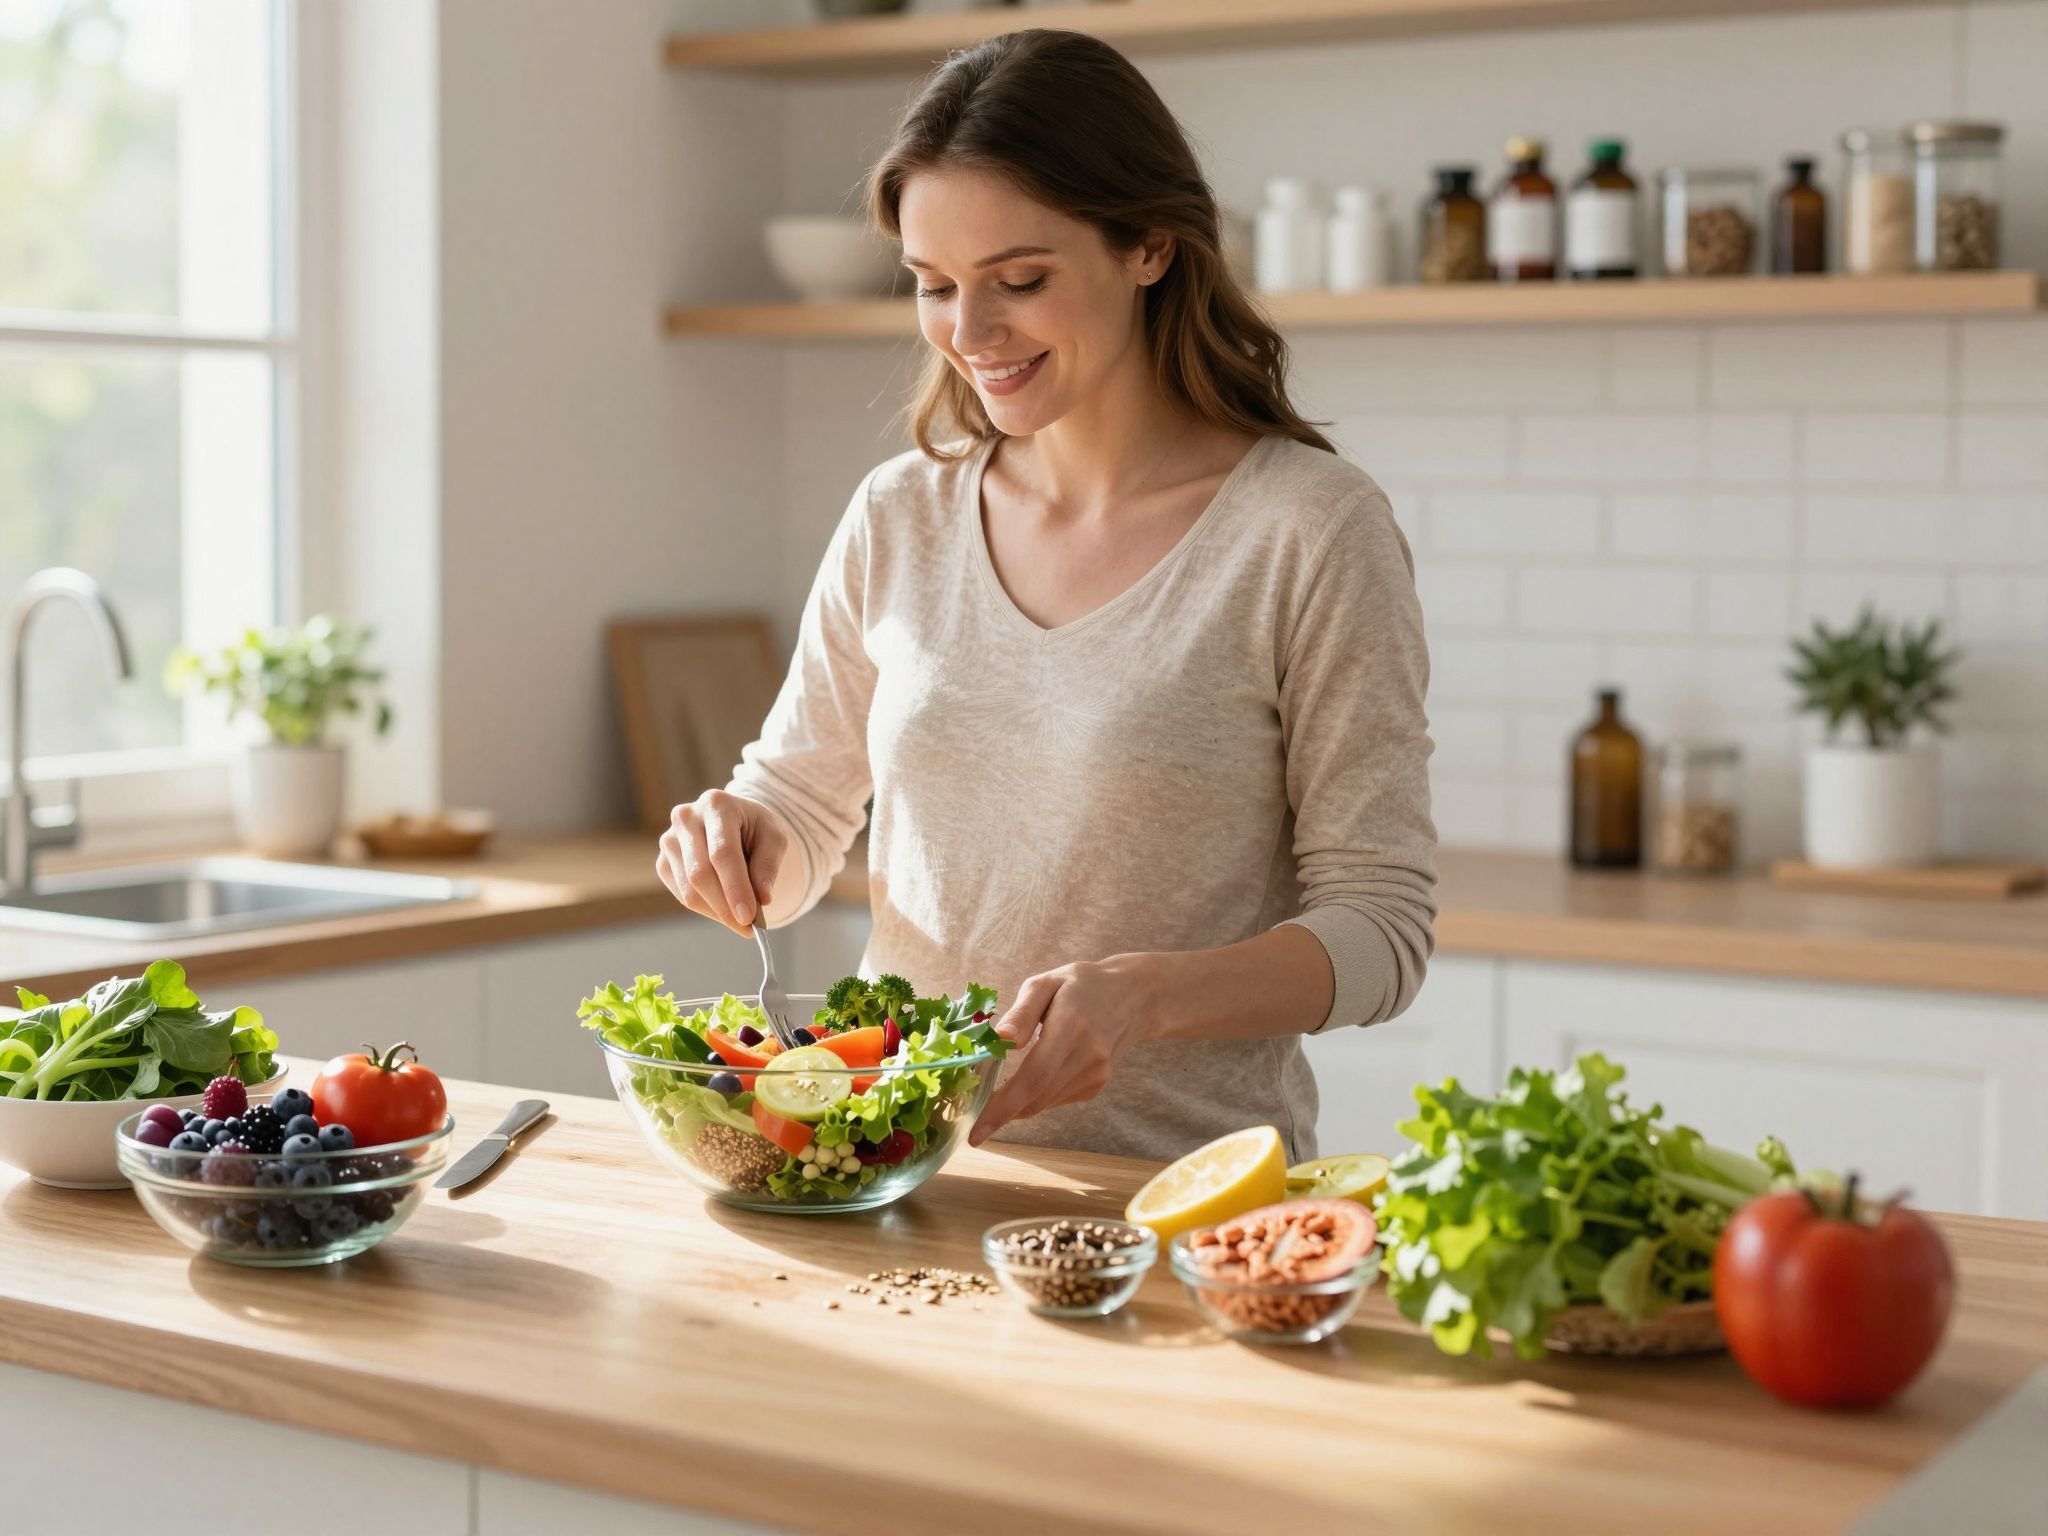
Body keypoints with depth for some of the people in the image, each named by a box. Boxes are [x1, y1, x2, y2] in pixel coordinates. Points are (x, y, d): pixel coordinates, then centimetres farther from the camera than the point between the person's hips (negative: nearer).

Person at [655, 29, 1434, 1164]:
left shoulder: (1311, 530, -5)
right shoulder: (900, 519, 9)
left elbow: (1379, 924, -5)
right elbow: (803, 804, 19)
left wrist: (1144, 995, -22)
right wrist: (738, 841, -4)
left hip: (1175, 1187, -4)